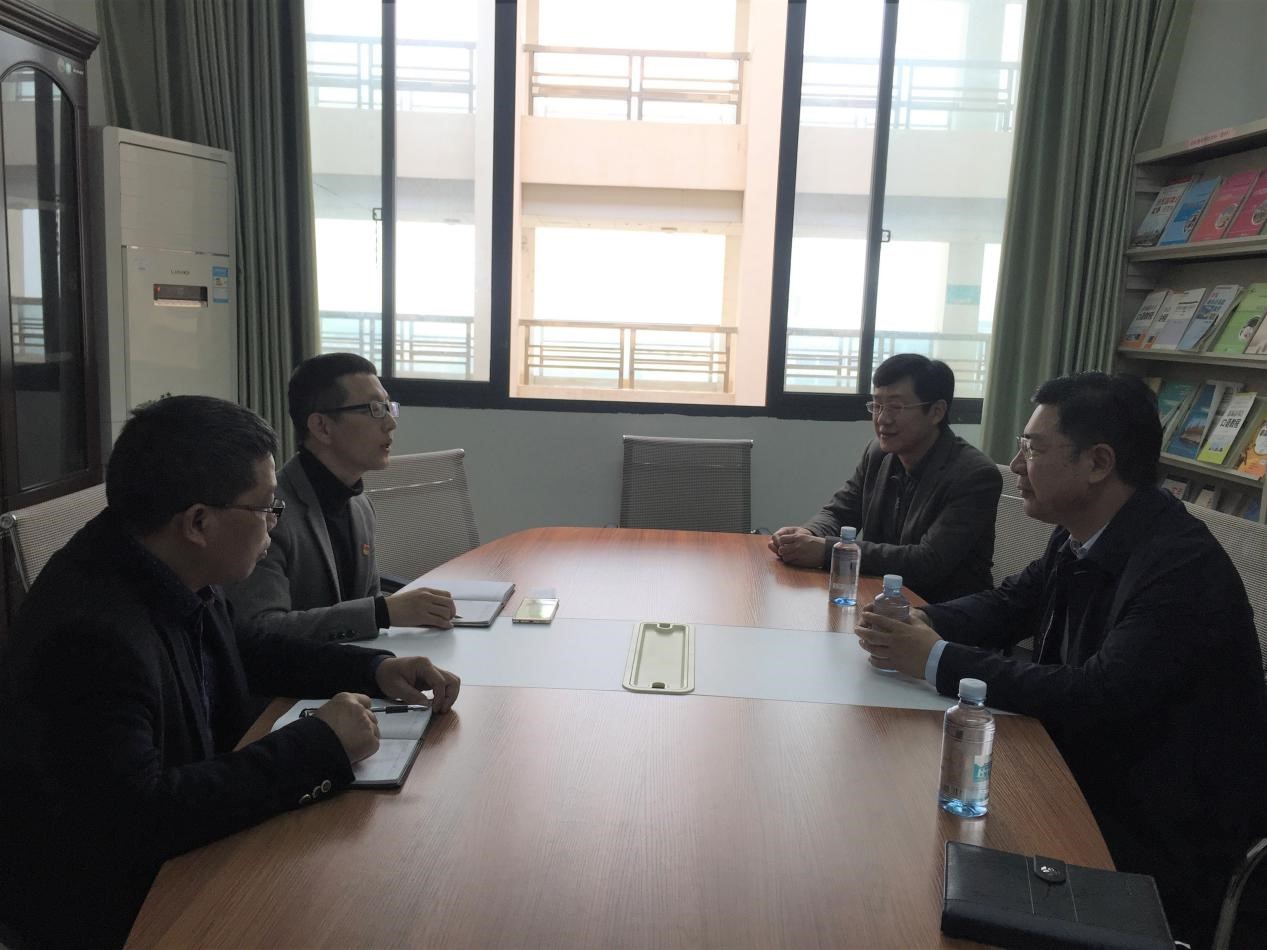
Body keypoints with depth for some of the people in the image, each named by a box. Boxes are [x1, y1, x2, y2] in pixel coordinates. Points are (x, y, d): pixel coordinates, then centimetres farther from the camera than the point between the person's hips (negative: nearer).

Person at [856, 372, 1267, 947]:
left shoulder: (1183, 567, -26)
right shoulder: (1081, 538, -1)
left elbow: (1098, 695, -32)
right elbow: (1007, 605, 9)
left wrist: (939, 660, -28)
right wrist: (915, 622, -11)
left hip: (1165, 838, -7)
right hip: (1091, 780, 7)